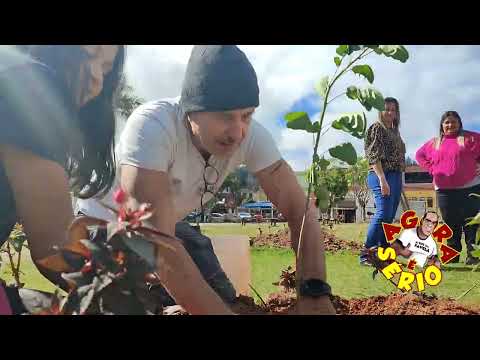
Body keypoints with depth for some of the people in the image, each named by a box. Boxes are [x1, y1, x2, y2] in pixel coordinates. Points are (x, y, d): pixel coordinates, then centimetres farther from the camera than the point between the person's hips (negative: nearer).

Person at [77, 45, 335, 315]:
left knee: (226, 301, -2)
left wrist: (314, 292, -36)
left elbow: (298, 208, -22)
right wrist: (220, 312, -49)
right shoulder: (151, 127, -39)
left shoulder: (252, 136, -24)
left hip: (168, 224, 4)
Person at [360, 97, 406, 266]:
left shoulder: (394, 131, 20)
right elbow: (374, 156, -14)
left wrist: (399, 182, 16)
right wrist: (382, 180, -23)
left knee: (389, 217, 7)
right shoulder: (377, 128, -4)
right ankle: (366, 253, -15)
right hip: (382, 175, -8)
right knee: (383, 213, -18)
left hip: (396, 177, 9)